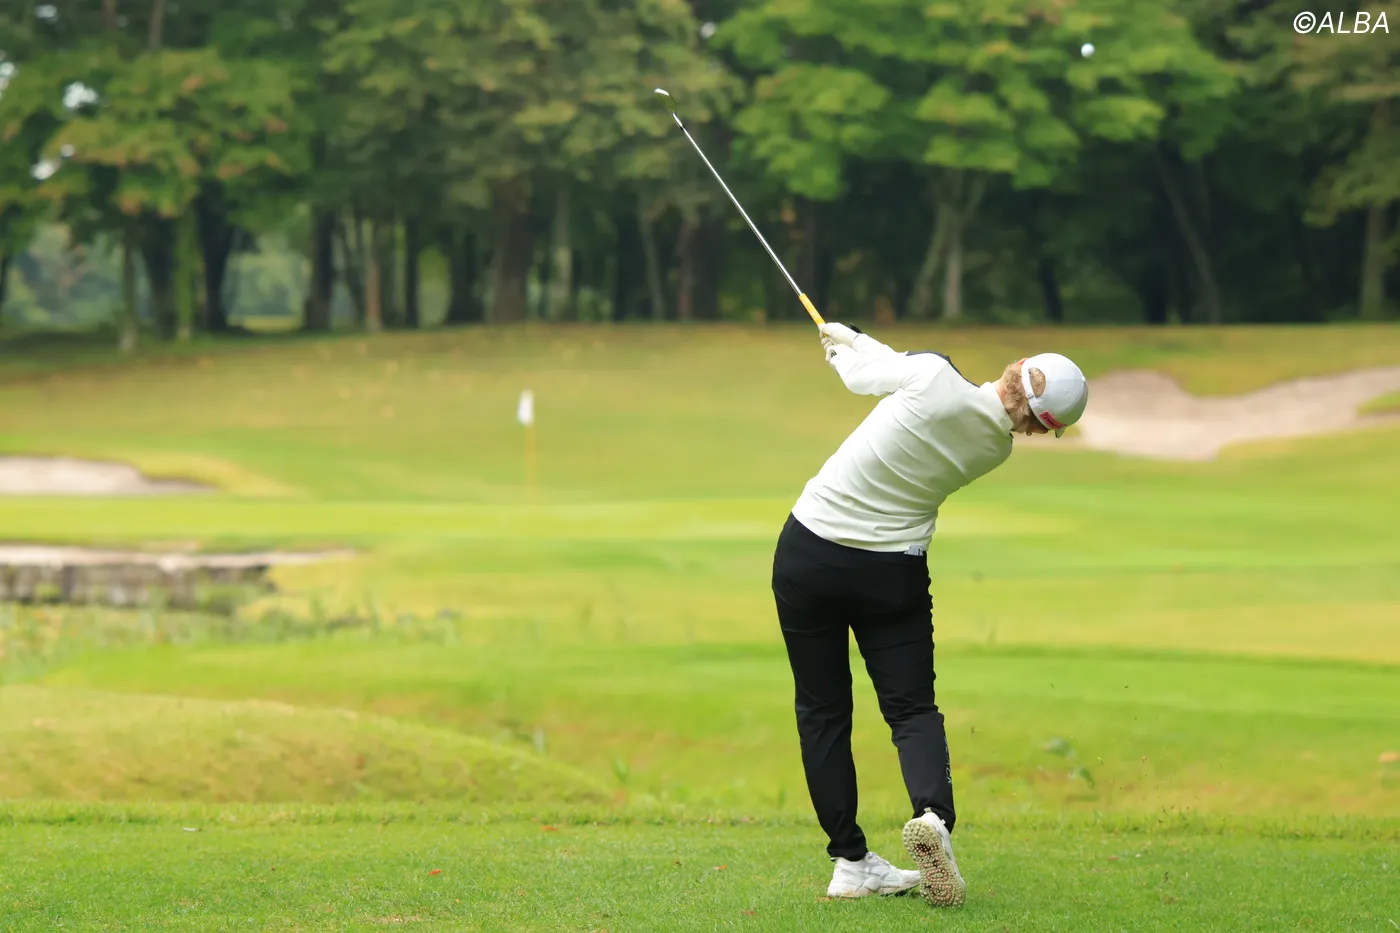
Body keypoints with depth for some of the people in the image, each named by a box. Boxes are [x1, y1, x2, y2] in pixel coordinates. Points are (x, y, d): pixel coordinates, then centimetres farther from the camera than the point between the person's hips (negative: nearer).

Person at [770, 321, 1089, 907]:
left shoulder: (934, 377, -21)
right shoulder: (996, 449, -2)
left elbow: (865, 372, -1)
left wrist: (843, 344, 22)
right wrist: (852, 341, 23)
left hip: (810, 555, -2)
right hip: (893, 572, 2)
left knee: (822, 710, 9)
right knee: (912, 708, 9)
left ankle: (850, 860, 6)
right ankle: (933, 813, -22)